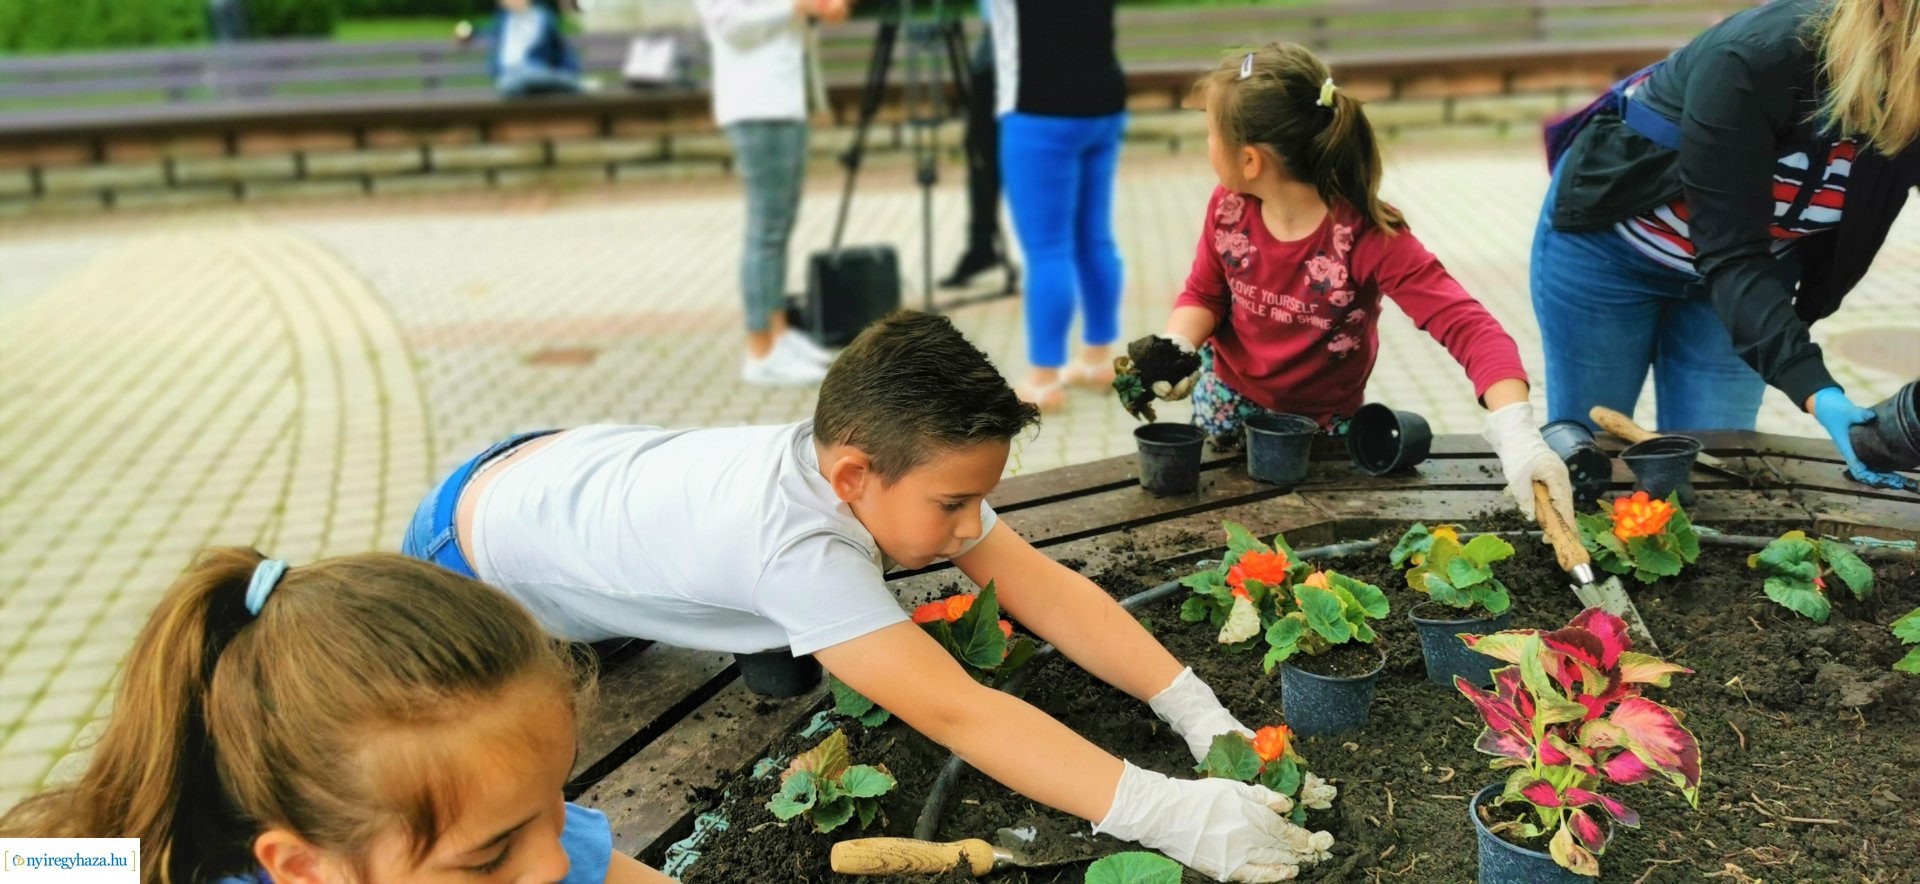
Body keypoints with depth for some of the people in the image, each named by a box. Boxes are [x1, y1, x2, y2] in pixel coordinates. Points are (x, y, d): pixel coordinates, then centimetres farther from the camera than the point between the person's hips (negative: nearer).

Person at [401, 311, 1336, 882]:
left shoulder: (890, 463, -23)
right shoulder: (797, 542, -45)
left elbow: (1042, 586, -25)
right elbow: (958, 715, -50)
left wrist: (1197, 709, -33)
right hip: (471, 543, -6)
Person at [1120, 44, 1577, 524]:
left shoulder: (1369, 236, -32)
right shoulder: (1228, 207, -18)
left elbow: (1469, 327, -38)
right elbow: (1204, 292, -2)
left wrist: (1517, 434, -52)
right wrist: (1174, 347, -25)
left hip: (1322, 418, -3)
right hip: (1226, 395, 3)